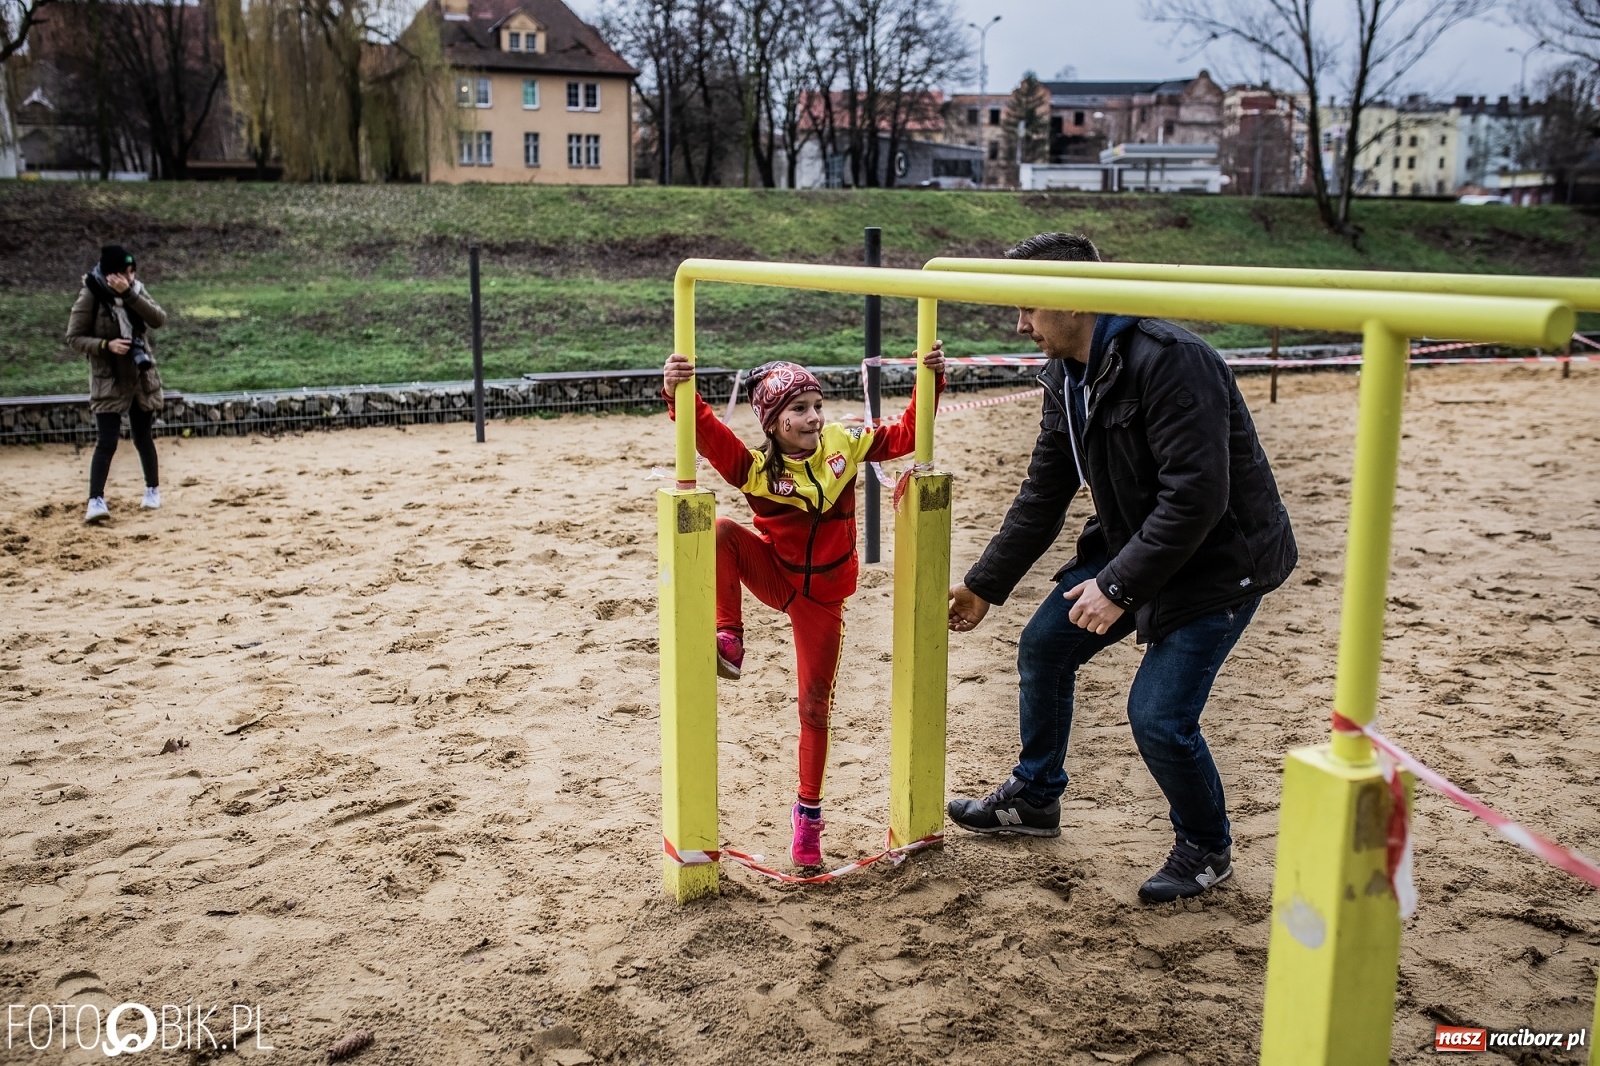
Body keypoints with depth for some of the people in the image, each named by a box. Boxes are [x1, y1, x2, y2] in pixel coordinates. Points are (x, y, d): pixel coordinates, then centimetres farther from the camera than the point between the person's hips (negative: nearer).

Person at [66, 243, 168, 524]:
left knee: (142, 437, 15)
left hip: (142, 377, 4)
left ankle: (153, 489, 32)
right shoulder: (91, 296, -11)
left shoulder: (136, 290, 0)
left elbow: (159, 319, -15)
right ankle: (96, 500, -13)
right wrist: (106, 345, -24)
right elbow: (74, 337, -9)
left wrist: (129, 295, -25)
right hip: (109, 380, -4)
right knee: (106, 442, -11)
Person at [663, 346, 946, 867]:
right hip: (773, 575, -1)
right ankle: (729, 638, -19)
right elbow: (708, 434, -33)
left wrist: (930, 381, -7)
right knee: (722, 532, -32)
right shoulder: (755, 468, -17)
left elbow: (904, 436, 4)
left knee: (815, 705, 3)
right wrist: (680, 396, -51)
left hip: (823, 595, 1)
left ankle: (808, 810, 22)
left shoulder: (844, 443, -8)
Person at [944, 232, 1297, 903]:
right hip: (1132, 542, 9)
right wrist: (984, 584, 11)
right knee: (1043, 647, 10)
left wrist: (1119, 586, -28)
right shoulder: (1067, 376, 1)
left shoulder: (1169, 361, -27)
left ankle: (1205, 849, 16)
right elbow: (1043, 494, 9)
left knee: (1158, 716, -14)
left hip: (1221, 558, -9)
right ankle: (1034, 798, 31)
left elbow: (1196, 497, -31)